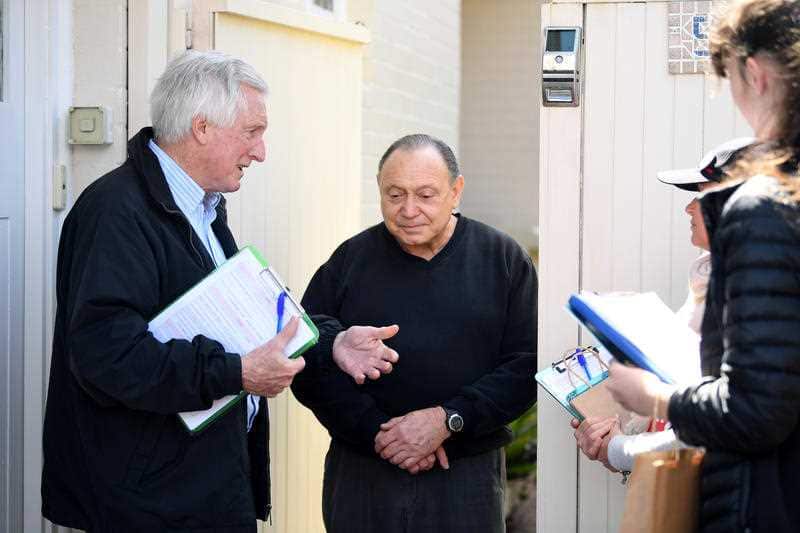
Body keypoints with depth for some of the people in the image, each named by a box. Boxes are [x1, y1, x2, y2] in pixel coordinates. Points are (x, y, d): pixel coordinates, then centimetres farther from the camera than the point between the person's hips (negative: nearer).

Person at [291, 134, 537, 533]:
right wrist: (377, 430, -12)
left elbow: (527, 364, -5)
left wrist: (448, 420, -15)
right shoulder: (348, 261, 4)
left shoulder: (505, 260, 2)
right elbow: (309, 366, 0)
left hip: (468, 476, -1)